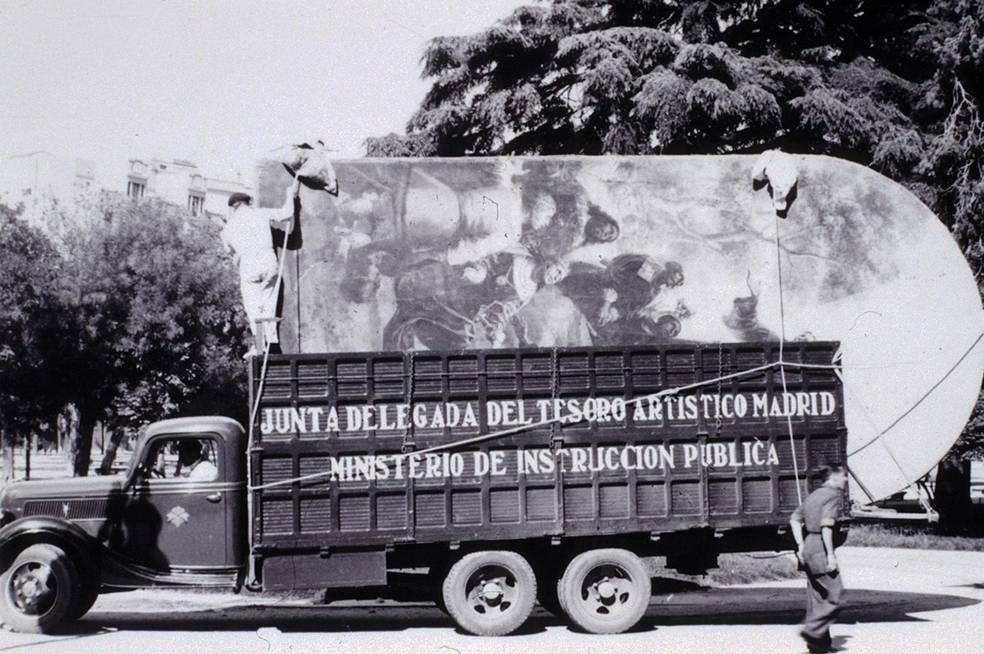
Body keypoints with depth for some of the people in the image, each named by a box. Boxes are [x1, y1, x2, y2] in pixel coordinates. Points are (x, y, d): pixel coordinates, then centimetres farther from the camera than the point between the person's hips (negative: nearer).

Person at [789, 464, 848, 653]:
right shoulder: (834, 495, -8)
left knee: (817, 596, 13)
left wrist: (801, 545, 14)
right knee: (835, 595, -3)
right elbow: (826, 525, -19)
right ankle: (812, 629, -11)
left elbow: (795, 519, 17)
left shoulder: (814, 495, 18)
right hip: (820, 548, -9)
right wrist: (830, 554, -19)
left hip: (808, 547, 9)